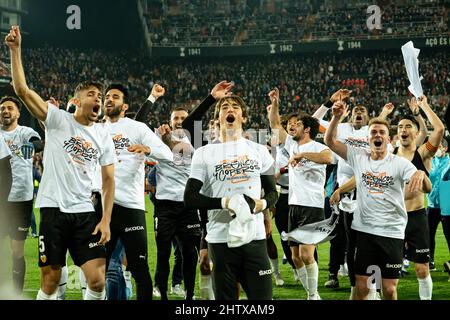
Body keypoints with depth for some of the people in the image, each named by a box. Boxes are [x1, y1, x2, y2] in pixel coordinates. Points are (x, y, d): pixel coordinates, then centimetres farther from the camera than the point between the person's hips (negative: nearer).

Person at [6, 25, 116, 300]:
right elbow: (22, 89, -9)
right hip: (54, 209, -3)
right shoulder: (58, 120, 0)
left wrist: (106, 220, 0)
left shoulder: (104, 137, 10)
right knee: (50, 282, 0)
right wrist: (16, 49, -16)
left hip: (85, 213, 3)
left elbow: (109, 180, 10)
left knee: (98, 280, -6)